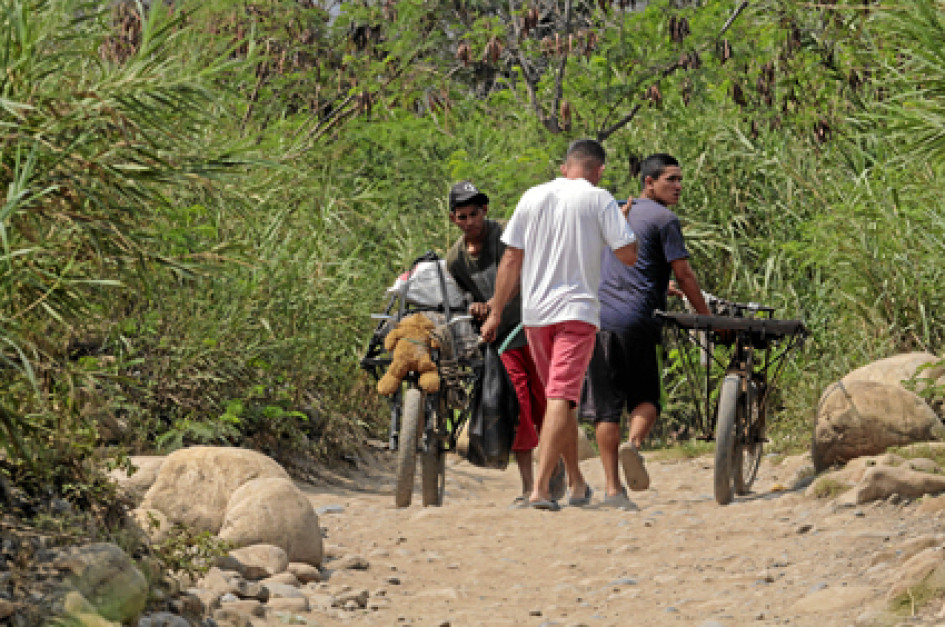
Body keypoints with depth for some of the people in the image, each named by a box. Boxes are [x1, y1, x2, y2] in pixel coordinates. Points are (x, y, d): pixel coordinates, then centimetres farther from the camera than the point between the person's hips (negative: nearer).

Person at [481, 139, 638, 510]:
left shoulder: (532, 197, 8)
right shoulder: (599, 200, -3)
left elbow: (511, 260, 9)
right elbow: (628, 255, -7)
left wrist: (496, 313, 13)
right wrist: (625, 223, 12)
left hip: (534, 313, 4)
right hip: (578, 310, -4)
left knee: (559, 396, 17)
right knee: (562, 396, -10)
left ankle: (576, 483, 26)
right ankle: (540, 488, -22)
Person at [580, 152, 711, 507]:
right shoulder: (664, 219, -1)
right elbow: (684, 275, -2)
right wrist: (707, 318, 8)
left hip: (598, 316, 5)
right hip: (635, 319, -5)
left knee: (606, 404, 3)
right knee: (646, 398, 9)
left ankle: (612, 488, -2)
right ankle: (634, 443, -21)